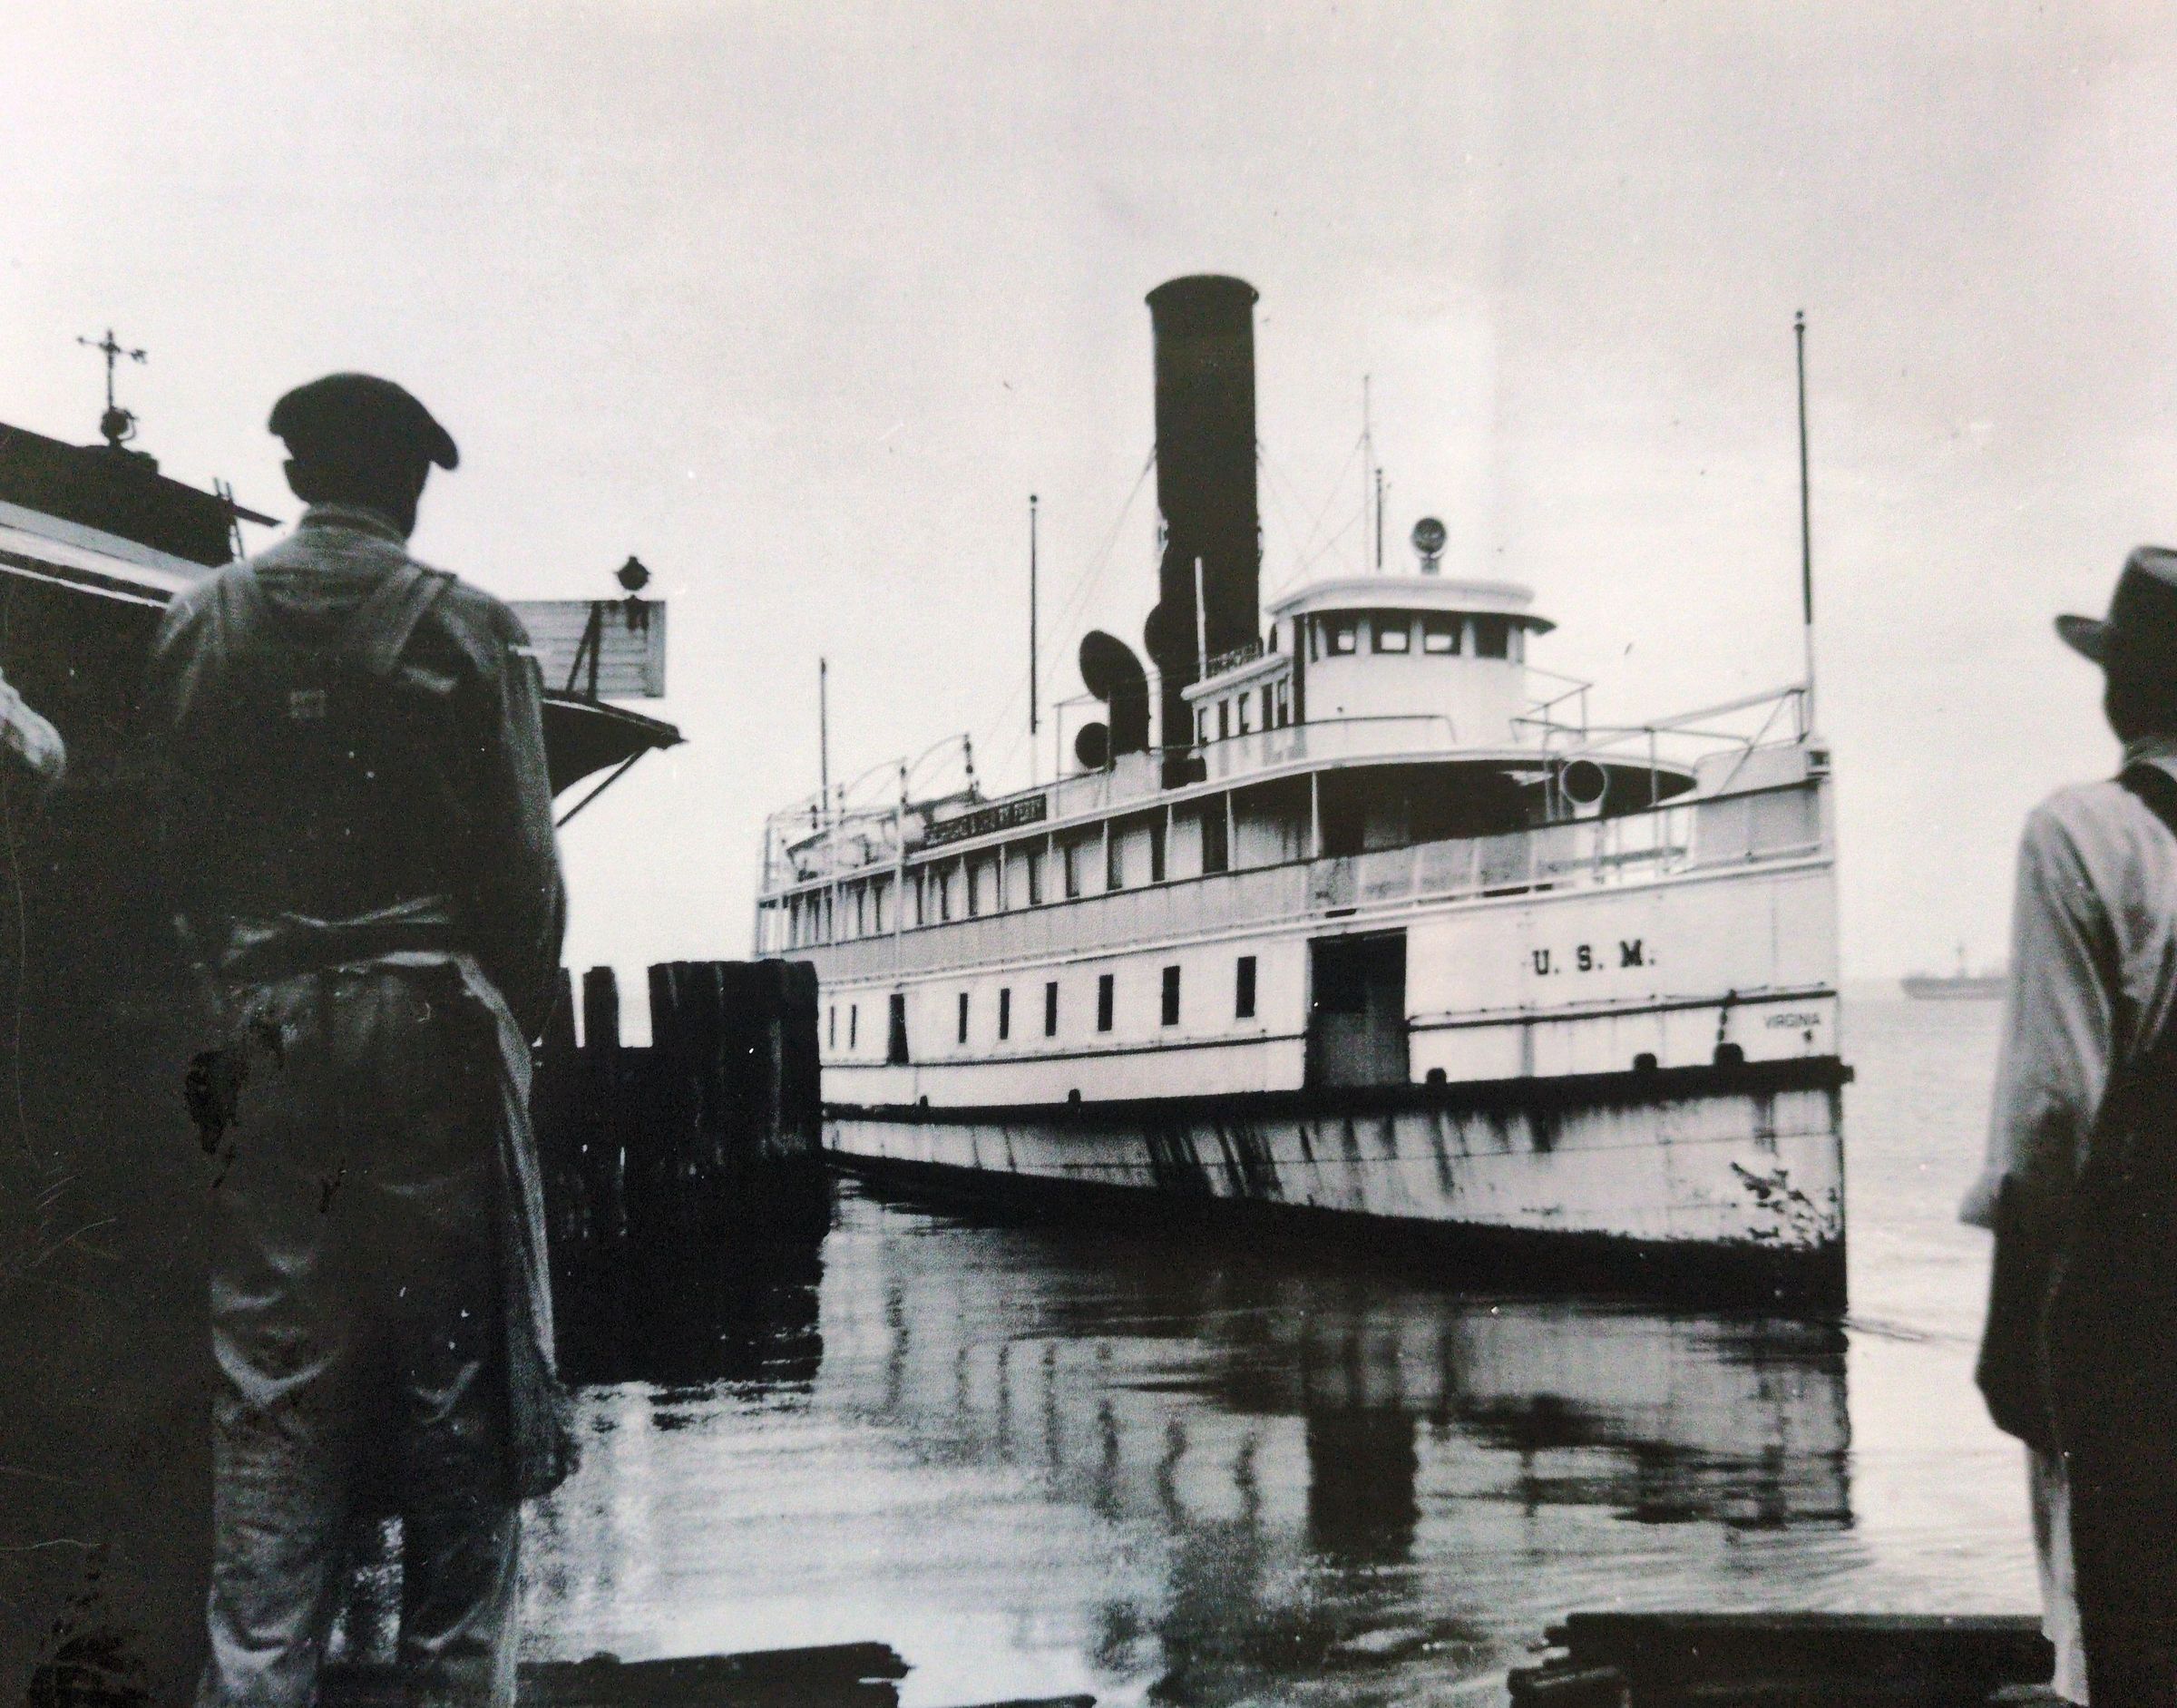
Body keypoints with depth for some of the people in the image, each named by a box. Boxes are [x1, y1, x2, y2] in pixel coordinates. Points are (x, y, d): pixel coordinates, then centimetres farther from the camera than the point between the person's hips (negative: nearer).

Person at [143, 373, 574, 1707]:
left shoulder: (202, 626, 6)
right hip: (436, 1021, -3)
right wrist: (525, 1015, 9)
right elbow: (524, 862, -3)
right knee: (452, 1372, 4)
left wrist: (231, 1004, 13)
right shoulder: (468, 629, -3)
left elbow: (180, 855, 6)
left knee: (274, 1386, 6)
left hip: (267, 1035, 3)